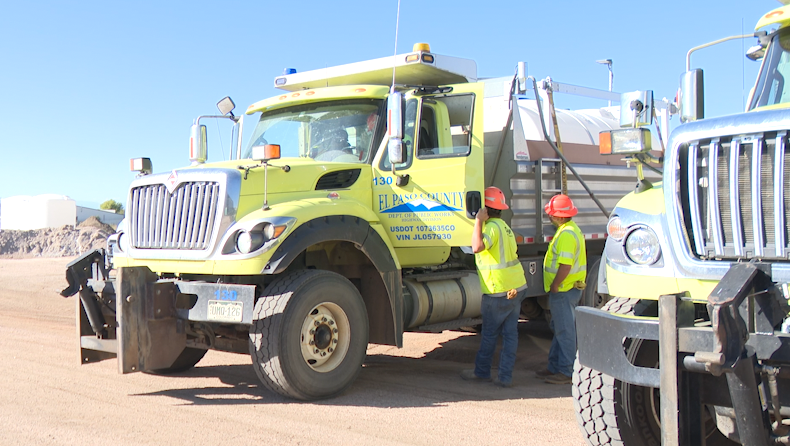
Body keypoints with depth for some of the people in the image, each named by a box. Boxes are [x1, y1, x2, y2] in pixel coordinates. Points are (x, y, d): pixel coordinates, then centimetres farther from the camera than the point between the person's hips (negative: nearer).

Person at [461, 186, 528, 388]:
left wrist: (479, 221, -26)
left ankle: (482, 371, 19)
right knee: (510, 333, 7)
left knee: (489, 333, 6)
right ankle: (505, 376, 10)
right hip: (516, 287, 9)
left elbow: (477, 247, -32)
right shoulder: (503, 226, 16)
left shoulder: (492, 226, -15)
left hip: (499, 292, -8)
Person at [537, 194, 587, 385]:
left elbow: (565, 265, -28)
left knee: (565, 331, -3)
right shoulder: (571, 229, 13)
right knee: (559, 329, 17)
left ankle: (566, 372, 5)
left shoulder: (566, 234, -21)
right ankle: (554, 367, 26)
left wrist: (554, 286, -18)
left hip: (564, 290, -11)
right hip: (567, 289, 11)